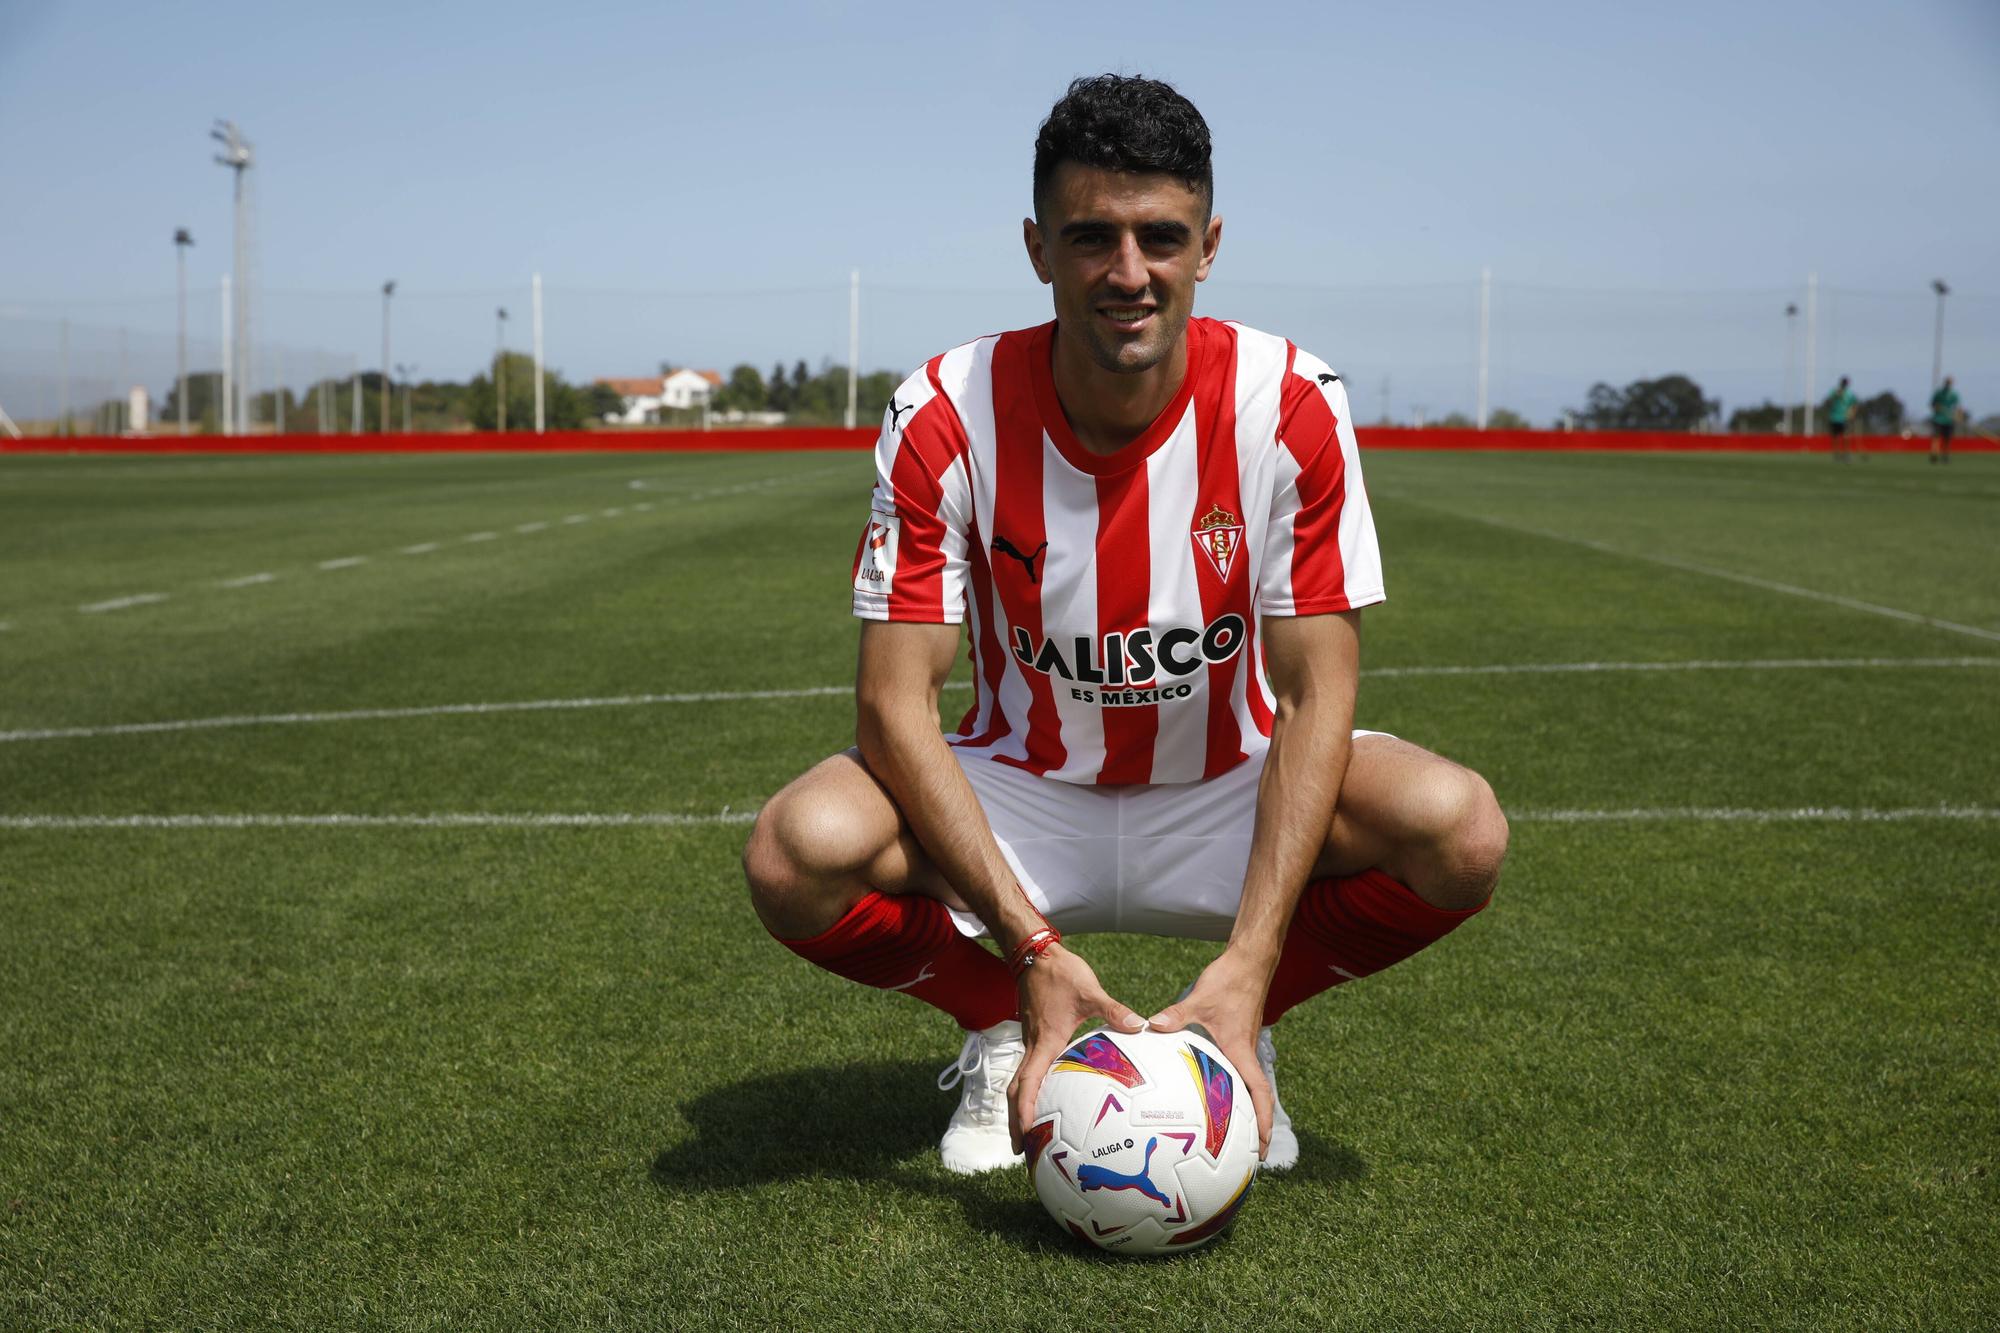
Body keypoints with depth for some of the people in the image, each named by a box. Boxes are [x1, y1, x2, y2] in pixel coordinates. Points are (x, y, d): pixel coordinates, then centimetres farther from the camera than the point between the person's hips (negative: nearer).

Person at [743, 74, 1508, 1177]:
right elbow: (895, 703, -20)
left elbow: (1316, 693, -18)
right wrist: (1038, 949, -30)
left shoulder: (1290, 407, -18)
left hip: (1228, 793, 1)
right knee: (797, 853, -30)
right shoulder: (947, 416, -19)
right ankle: (1001, 1026, 3)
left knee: (1460, 829, -28)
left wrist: (1246, 969, -29)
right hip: (1020, 797, 0)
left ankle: (1241, 1022, 3)